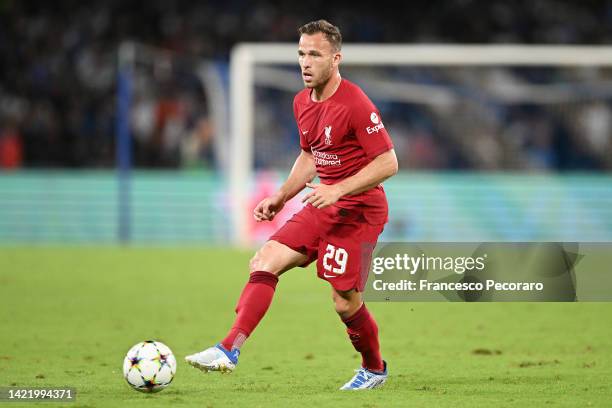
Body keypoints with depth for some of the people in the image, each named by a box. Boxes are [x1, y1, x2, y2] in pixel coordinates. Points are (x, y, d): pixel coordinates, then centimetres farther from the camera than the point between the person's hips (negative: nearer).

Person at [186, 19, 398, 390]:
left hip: (358, 211, -8)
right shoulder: (303, 103, 8)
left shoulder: (355, 105, -18)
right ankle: (230, 350, -16)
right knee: (265, 262, -9)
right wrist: (281, 198, 13)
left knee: (345, 302, -4)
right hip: (323, 207, 8)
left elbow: (388, 164, -19)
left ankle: (374, 370, 23)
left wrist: (338, 190, -25)